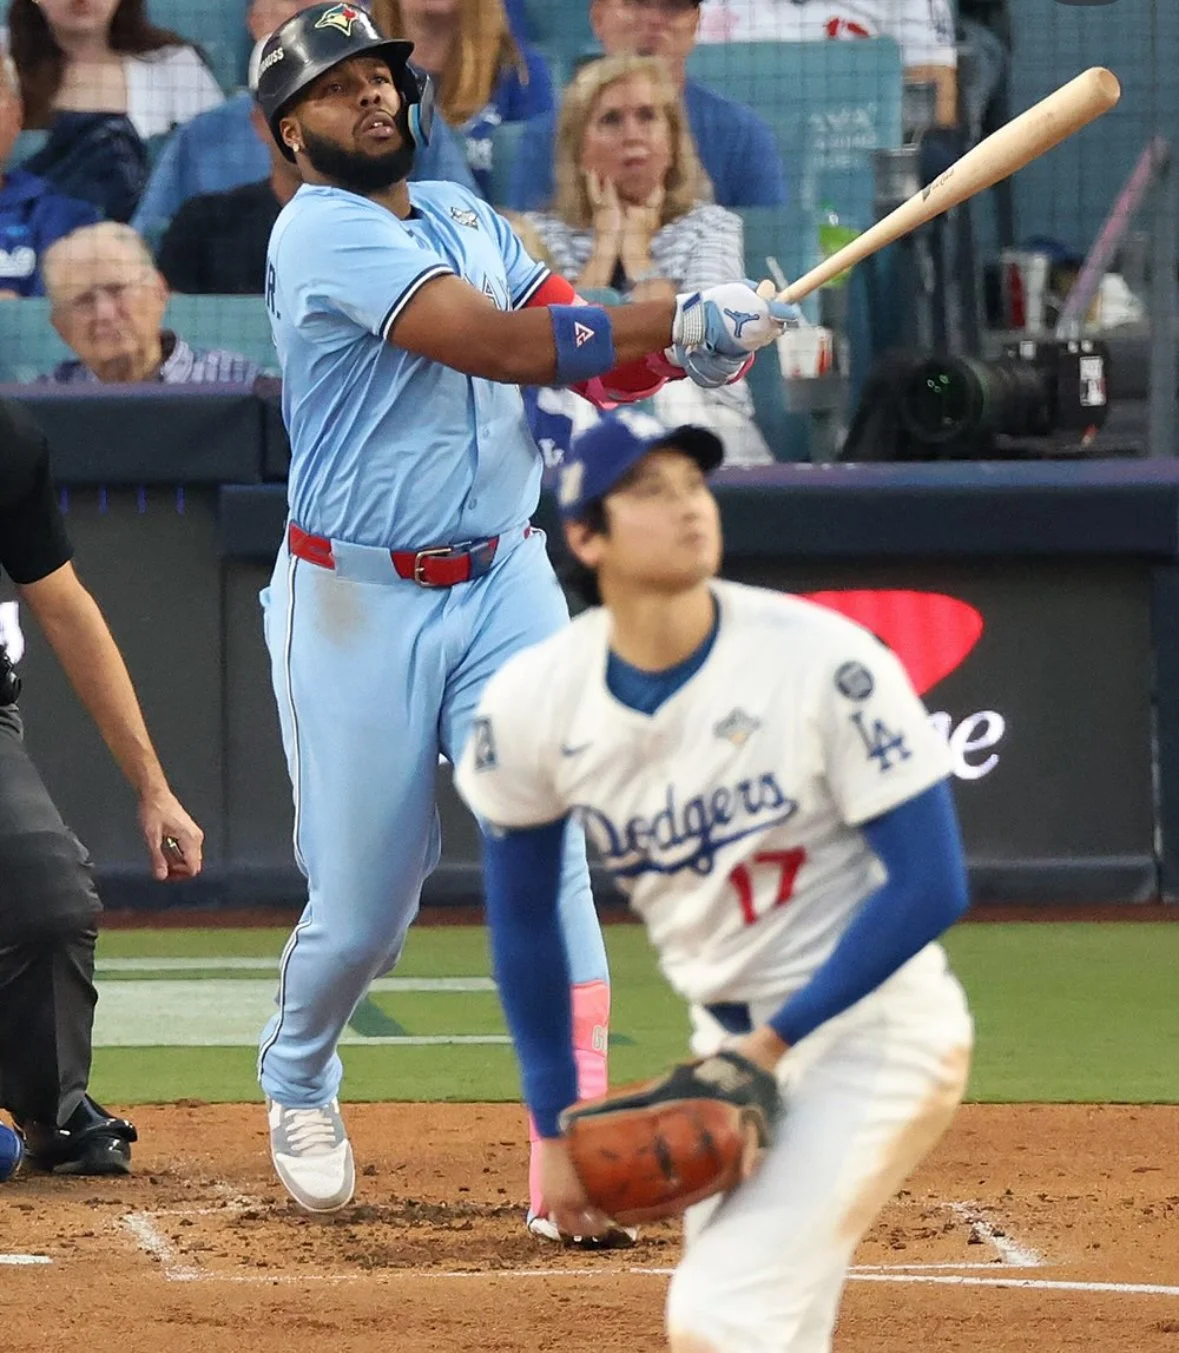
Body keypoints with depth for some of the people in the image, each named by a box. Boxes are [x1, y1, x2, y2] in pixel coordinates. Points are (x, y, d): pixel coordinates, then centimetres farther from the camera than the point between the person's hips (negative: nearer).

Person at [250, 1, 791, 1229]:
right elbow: (497, 344, -24)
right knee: (361, 908, 2)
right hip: (358, 606, -5)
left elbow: (592, 359, 8)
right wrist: (680, 315, -26)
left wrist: (687, 351, -14)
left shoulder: (464, 215, 12)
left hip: (503, 586, 5)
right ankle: (298, 1085, 35)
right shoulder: (320, 233, -13)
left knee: (544, 849, -14)